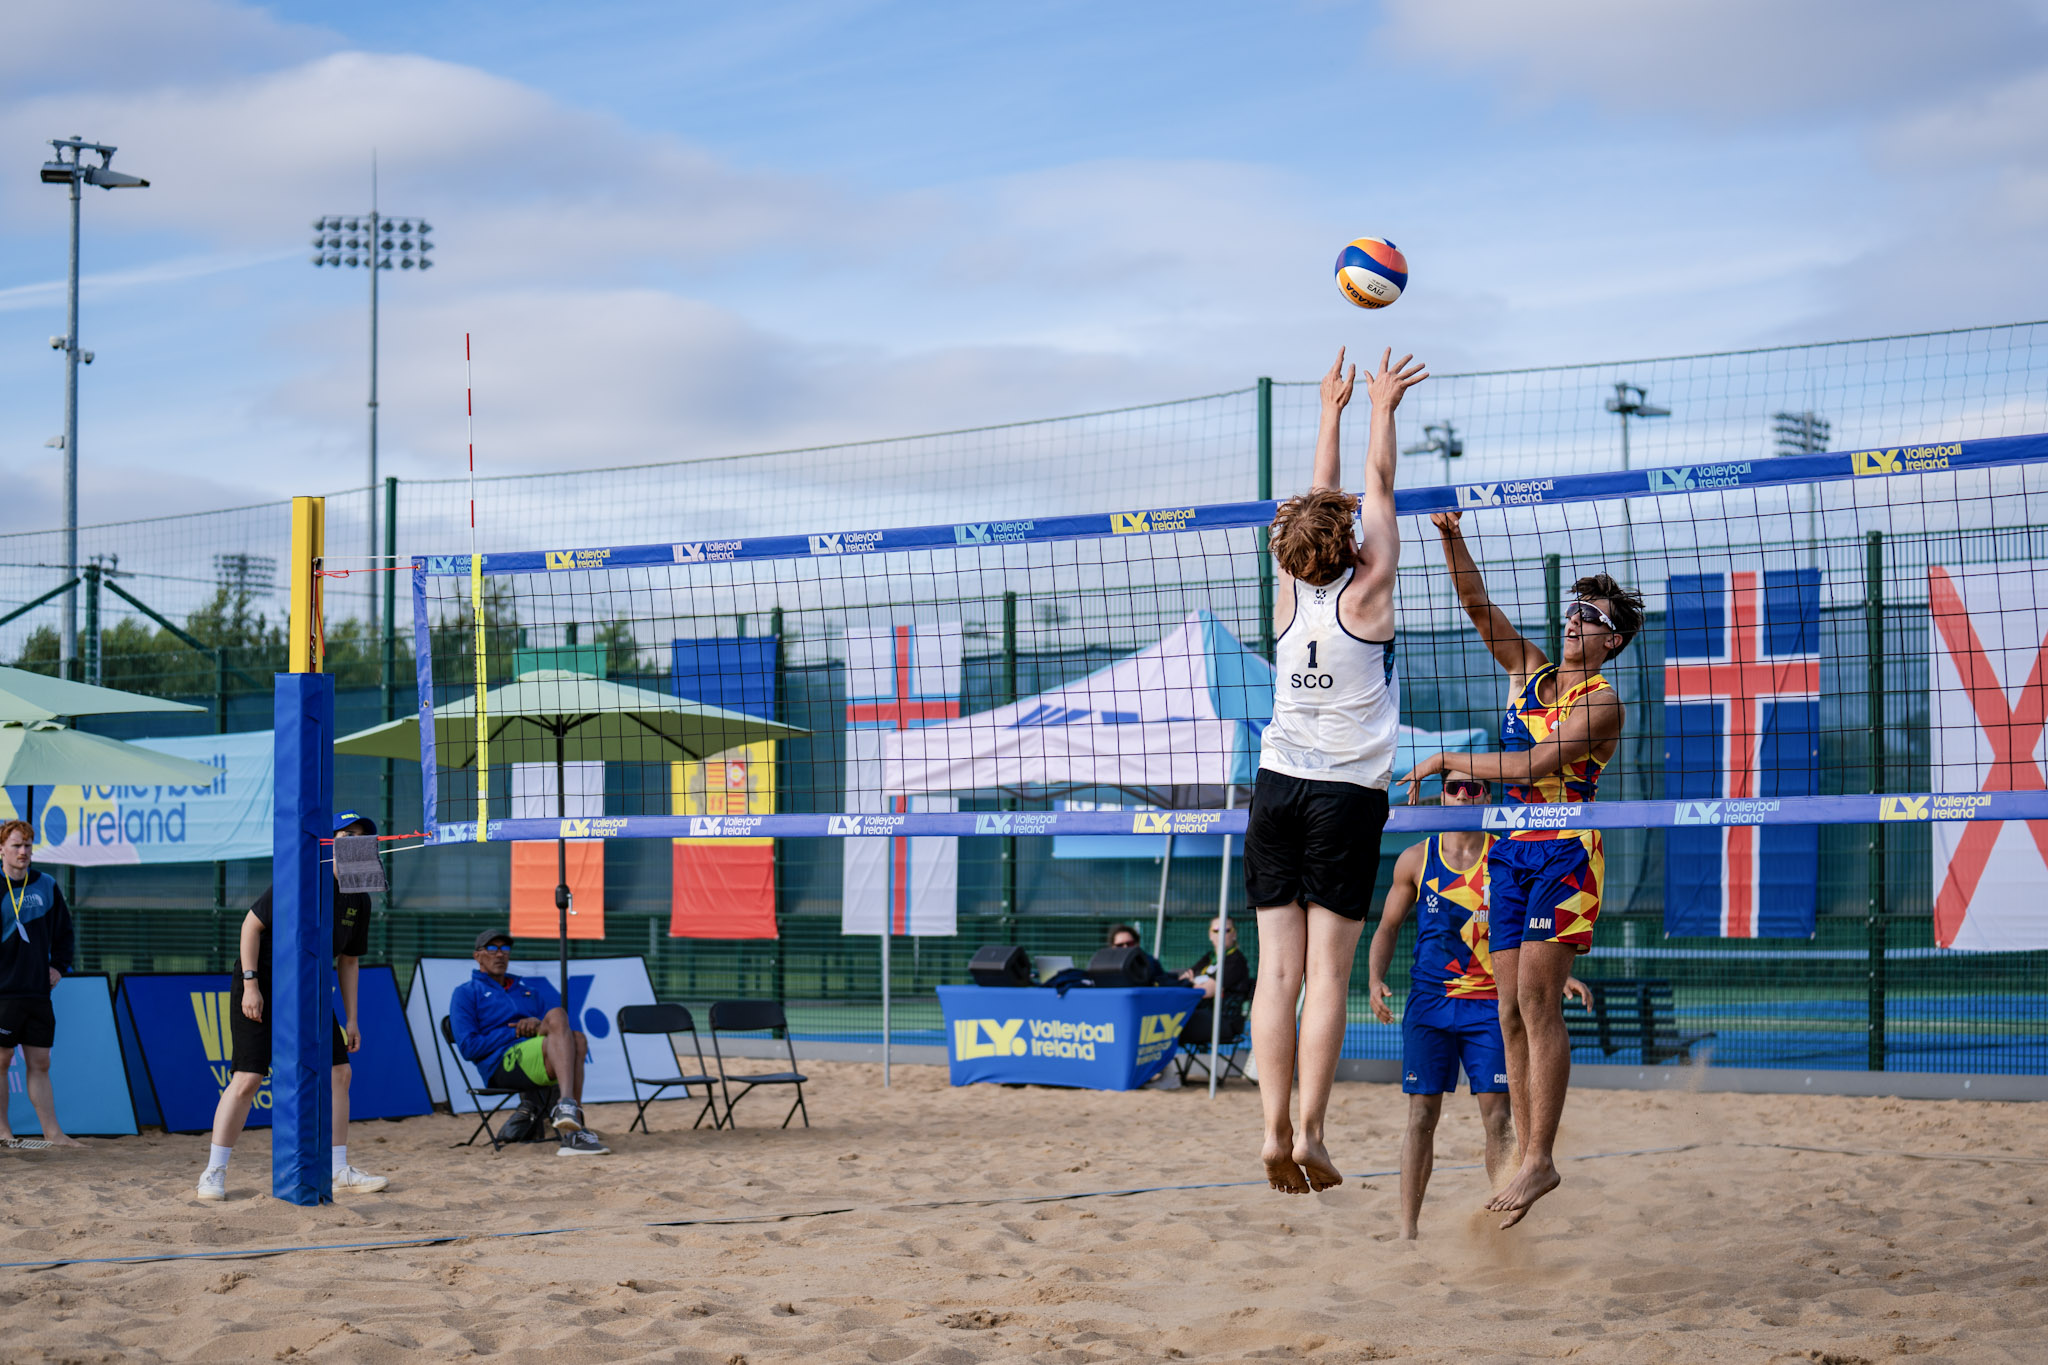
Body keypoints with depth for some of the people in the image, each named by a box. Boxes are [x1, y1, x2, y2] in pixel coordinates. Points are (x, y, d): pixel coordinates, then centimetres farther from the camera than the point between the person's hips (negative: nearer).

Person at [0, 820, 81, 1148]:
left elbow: (64, 930, 21)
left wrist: (59, 966, 10)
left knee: (39, 1064, 6)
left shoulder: (46, 886, 10)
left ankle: (52, 1132, 6)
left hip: (38, 991, 4)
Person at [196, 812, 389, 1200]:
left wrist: (351, 1019, 9)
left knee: (339, 1072, 0)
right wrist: (250, 985, -19)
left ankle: (339, 1172, 8)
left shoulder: (359, 899, 3)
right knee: (248, 1077, -14)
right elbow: (251, 924, -14)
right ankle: (214, 1173, -5)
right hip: (261, 982, -7)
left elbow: (347, 960, 12)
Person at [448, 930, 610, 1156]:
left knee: (575, 1038, -31)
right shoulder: (466, 994, 16)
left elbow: (565, 1019, 17)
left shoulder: (532, 986, 32)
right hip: (501, 1065, -5)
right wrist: (515, 1033, -4)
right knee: (556, 1016, -31)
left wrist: (541, 1024, -6)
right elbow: (468, 1047, 1)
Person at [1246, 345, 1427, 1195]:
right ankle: (1308, 1133, -11)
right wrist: (1382, 413, 15)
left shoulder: (1290, 593, 4)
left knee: (1278, 972, 0)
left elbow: (1317, 502, 17)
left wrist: (1333, 412, 26)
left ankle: (1276, 1131, -6)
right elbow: (1376, 489, 4)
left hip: (1276, 788, 4)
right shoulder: (1365, 593, -6)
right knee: (1327, 974, -5)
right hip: (1346, 796, -4)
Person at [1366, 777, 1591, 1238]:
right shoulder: (1416, 860, 5)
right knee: (1422, 1115, -1)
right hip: (1428, 1001, 0)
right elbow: (1387, 928, 12)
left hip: (1489, 1003, 0)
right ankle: (1407, 1231, 4)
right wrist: (1376, 980, -4)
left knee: (1498, 1117, -5)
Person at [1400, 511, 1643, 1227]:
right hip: (1509, 848, 6)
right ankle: (1523, 1152, 7)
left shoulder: (1602, 701, -6)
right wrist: (1452, 540, -7)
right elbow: (1478, 605, 6)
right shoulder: (1528, 669, 14)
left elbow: (1534, 765, -16)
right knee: (1512, 1010, 3)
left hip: (1564, 851, -6)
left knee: (1538, 1003, -14)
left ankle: (1540, 1160, -14)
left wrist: (1451, 761, -11)